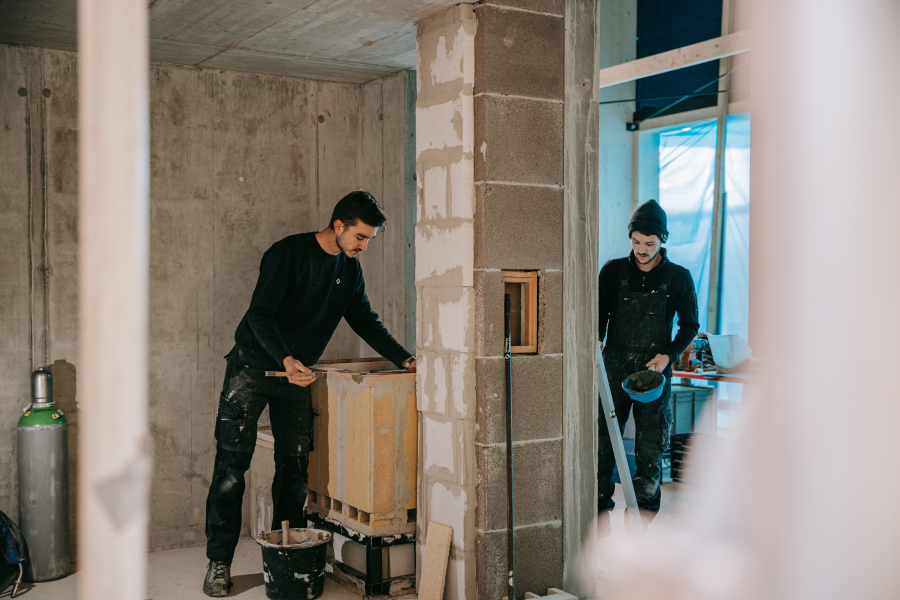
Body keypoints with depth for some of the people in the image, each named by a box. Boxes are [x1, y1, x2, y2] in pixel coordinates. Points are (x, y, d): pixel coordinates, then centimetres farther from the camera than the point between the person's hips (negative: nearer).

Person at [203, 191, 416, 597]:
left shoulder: (349, 270, 6)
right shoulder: (288, 253, -15)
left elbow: (365, 321, 13)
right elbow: (260, 312, -20)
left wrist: (402, 358, 0)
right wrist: (286, 359, -35)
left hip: (297, 375, 6)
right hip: (253, 367, -6)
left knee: (295, 465, 4)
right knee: (231, 465, -4)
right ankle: (219, 563, 3)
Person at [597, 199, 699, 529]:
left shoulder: (678, 277, 2)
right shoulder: (613, 271, 4)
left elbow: (690, 325, 9)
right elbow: (599, 314, 9)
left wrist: (668, 355, -7)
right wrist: (596, 341, -12)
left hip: (655, 373, -1)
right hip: (614, 369, 1)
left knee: (650, 453, 2)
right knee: (602, 445, -2)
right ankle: (603, 533, 8)